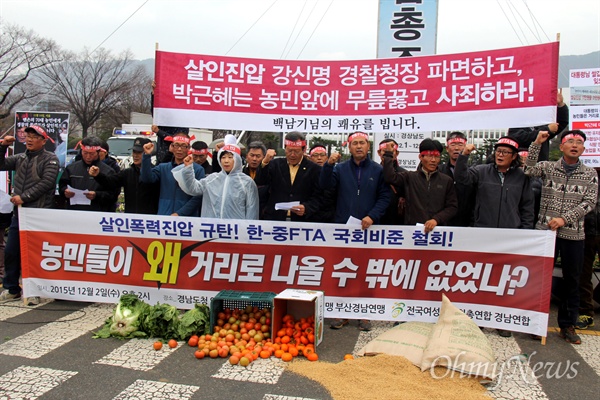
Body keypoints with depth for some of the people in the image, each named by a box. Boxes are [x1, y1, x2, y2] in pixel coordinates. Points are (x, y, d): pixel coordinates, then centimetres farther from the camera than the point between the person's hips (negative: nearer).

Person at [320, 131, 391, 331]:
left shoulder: (378, 170, 6)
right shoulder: (340, 168, 9)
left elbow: (385, 196, 2)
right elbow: (325, 185, -6)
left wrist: (372, 216, -11)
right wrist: (328, 165, -21)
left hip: (368, 228, -1)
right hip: (342, 227, 1)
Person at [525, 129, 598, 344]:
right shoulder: (548, 167, 4)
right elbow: (529, 168, -13)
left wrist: (564, 219, -14)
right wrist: (537, 143, -21)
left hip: (573, 234, 1)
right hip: (545, 230, -1)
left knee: (572, 280, 8)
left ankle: (568, 325, 21)